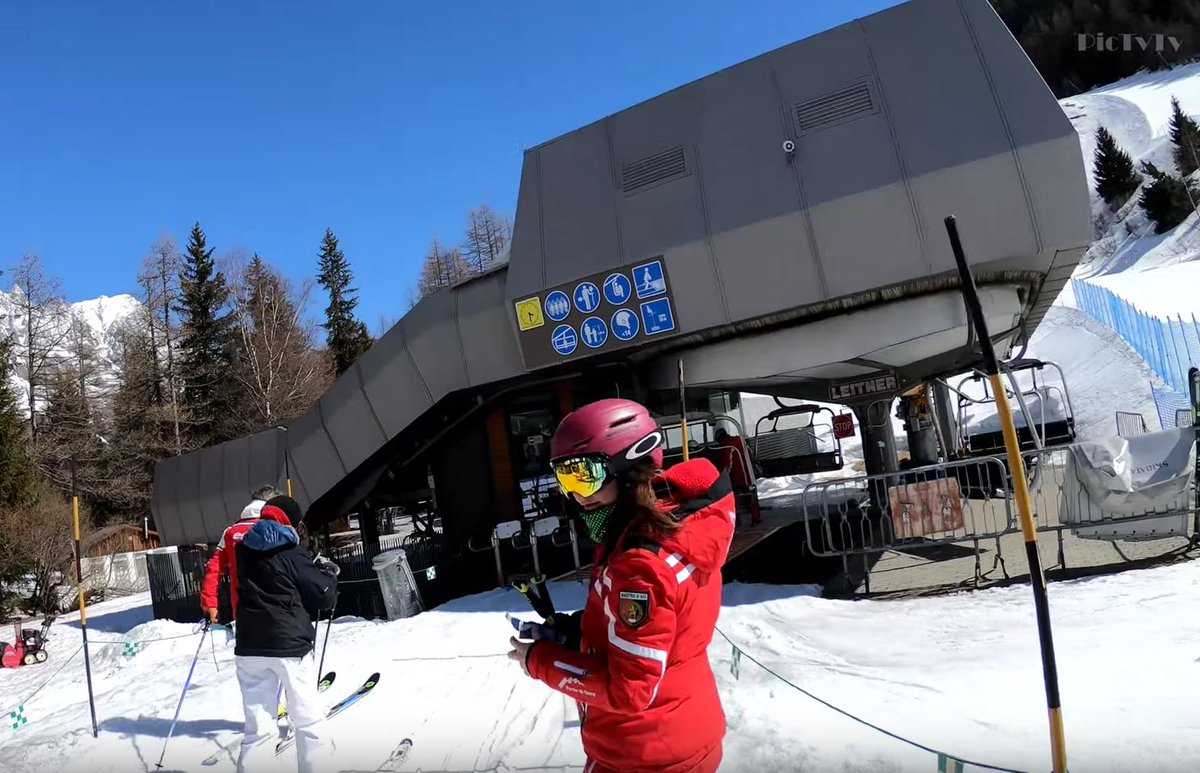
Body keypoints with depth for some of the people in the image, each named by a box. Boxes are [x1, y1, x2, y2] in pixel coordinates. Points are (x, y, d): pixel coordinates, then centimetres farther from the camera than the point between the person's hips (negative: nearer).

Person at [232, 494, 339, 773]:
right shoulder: (292, 555, -10)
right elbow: (325, 598, -7)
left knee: (256, 726, 9)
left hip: (249, 646, 5)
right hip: (290, 645, -5)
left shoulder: (243, 550, 6)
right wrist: (328, 573, 13)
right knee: (307, 721, 9)